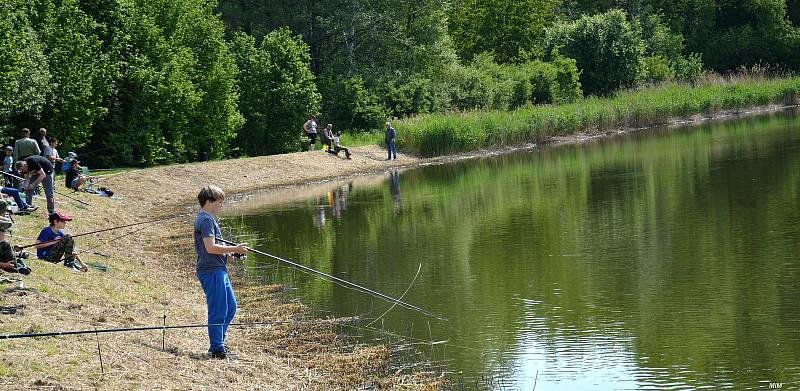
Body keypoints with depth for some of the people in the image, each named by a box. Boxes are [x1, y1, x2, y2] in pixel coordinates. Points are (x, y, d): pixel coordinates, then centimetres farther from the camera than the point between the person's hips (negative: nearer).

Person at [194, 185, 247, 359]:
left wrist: (227, 253, 14)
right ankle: (216, 349, -1)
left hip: (218, 270, 11)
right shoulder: (206, 220, -15)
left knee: (230, 307, 16)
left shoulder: (205, 218, 18)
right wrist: (234, 249, -16)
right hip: (212, 271, -11)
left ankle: (218, 344, 23)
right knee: (218, 311, -6)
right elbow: (210, 247, -23)